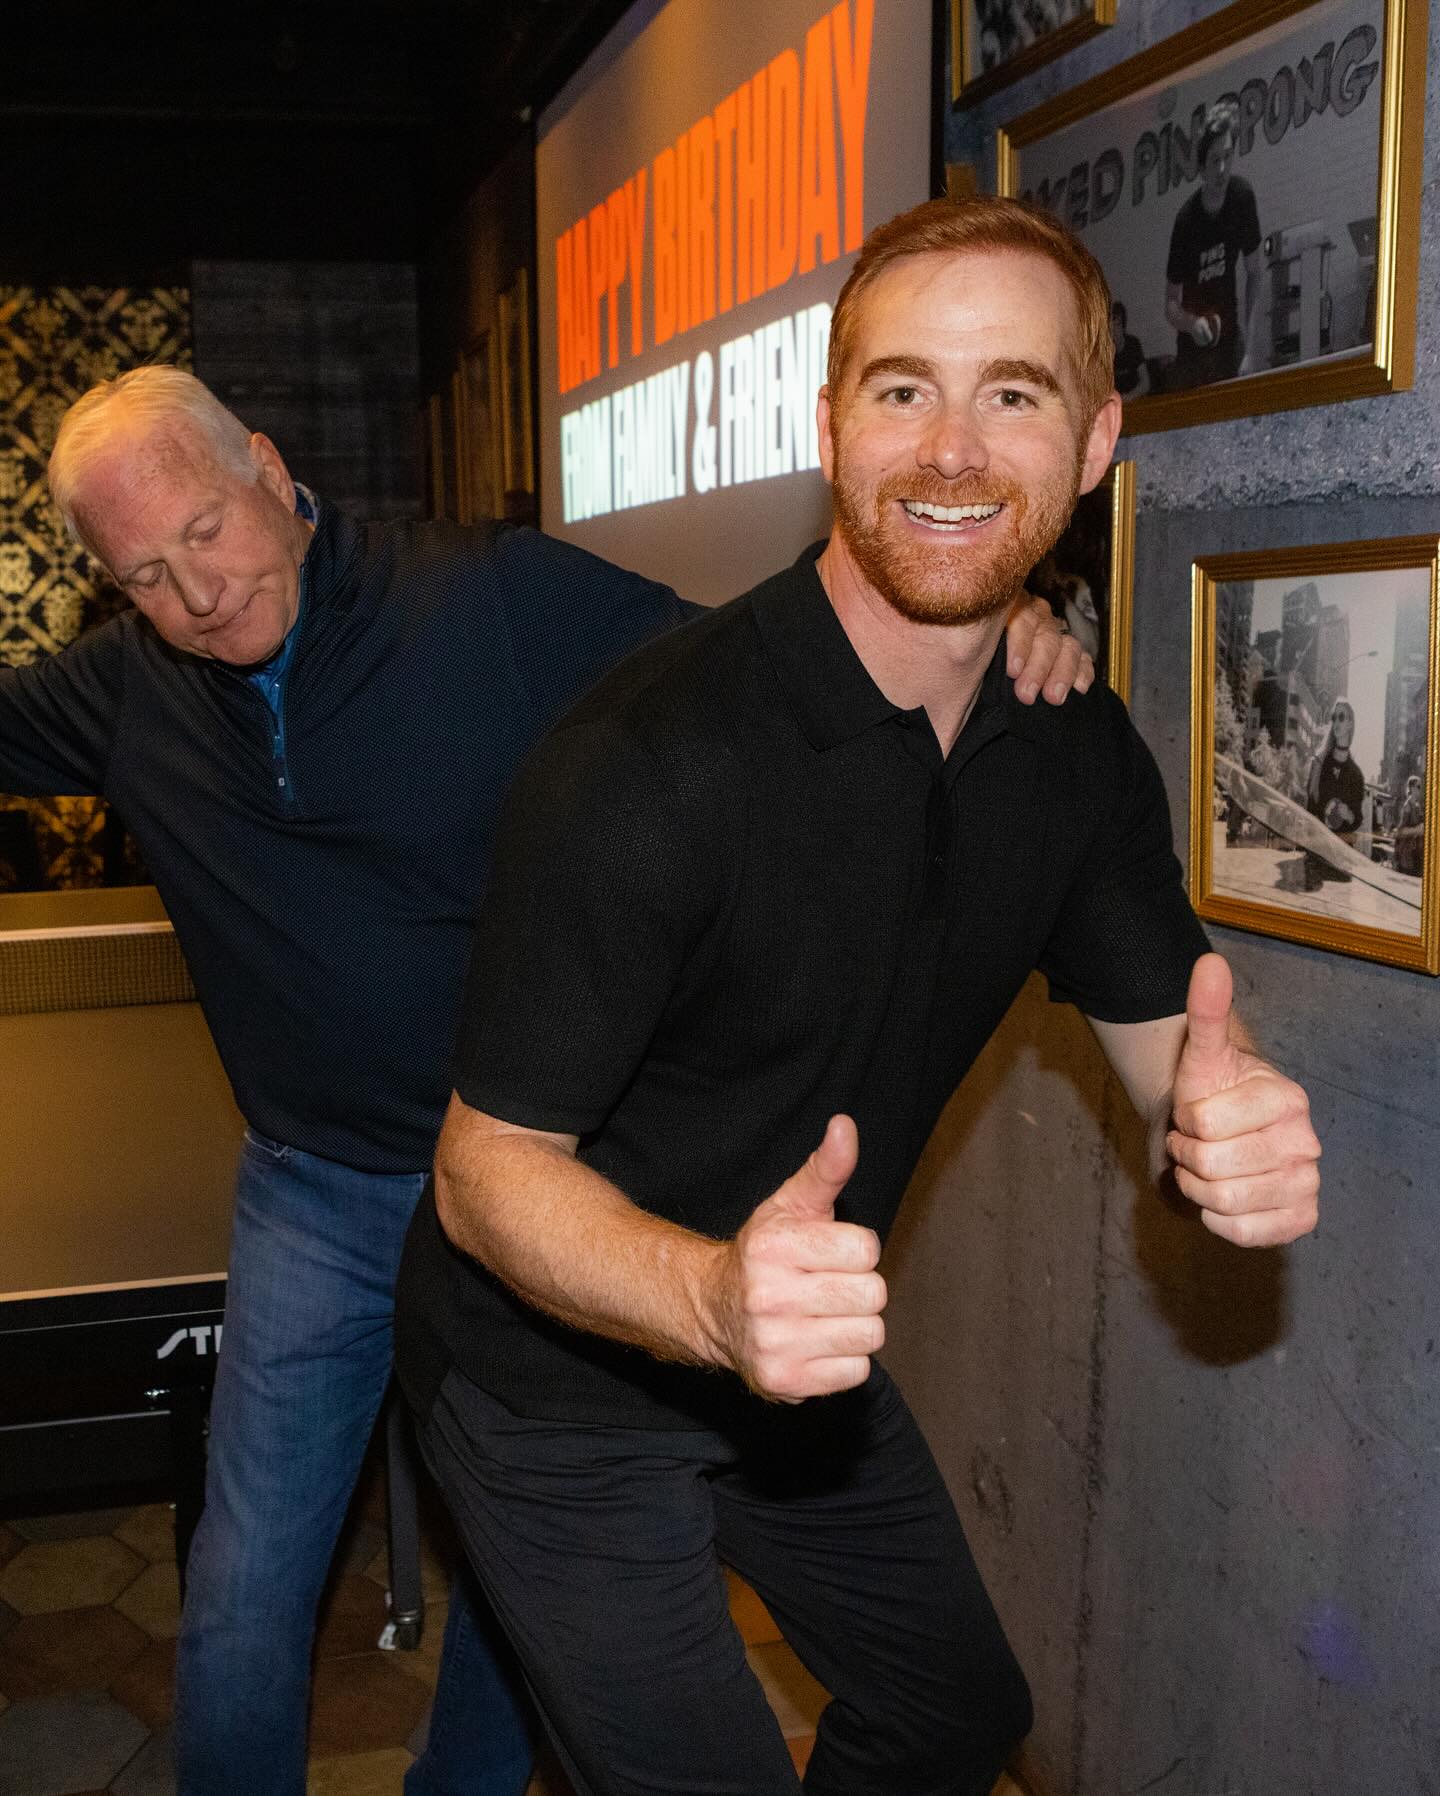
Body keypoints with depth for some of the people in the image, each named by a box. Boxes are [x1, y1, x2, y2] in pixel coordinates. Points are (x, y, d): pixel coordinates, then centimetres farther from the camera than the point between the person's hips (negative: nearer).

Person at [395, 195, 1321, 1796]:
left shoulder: (1078, 751, -8)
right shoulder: (649, 761, -30)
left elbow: (1168, 1041, -4)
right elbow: (490, 1162, -24)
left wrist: (1237, 1124, -29)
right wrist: (712, 1297, -44)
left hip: (802, 1362, 7)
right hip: (563, 1384, -6)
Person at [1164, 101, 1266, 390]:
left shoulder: (1243, 196, -9)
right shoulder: (1186, 219, -16)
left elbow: (1255, 276, -1)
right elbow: (1170, 303, -7)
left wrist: (1251, 350, -9)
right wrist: (1192, 323, -30)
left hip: (1228, 339, 2)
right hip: (1192, 349, -2)